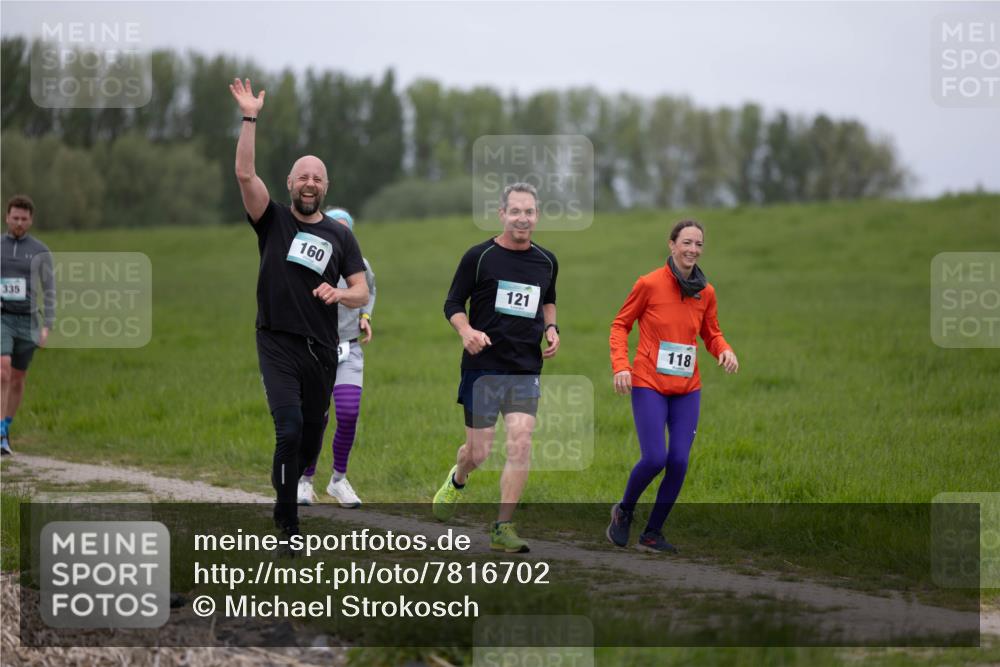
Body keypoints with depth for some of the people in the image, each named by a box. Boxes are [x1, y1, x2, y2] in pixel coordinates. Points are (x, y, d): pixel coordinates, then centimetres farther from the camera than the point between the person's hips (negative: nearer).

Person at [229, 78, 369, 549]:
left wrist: (340, 294, -16)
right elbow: (245, 174, -10)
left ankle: (299, 494, 34)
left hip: (322, 350, 3)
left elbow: (362, 293, 7)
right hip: (278, 345, -3)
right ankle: (288, 528, -13)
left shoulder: (340, 236, 10)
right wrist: (250, 120, -17)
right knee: (289, 430, -16)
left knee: (313, 434, 11)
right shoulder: (273, 221, 4)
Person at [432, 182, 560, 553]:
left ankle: (503, 528, -6)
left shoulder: (546, 262, 9)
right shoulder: (479, 256, -5)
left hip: (526, 370, 3)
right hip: (483, 367, -3)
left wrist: (551, 328, 8)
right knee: (479, 453, 1)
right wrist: (467, 331, -19)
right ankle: (457, 481, 38)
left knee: (520, 443, -13)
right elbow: (453, 303, 0)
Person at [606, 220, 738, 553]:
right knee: (654, 458, -14)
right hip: (649, 384, -4)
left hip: (686, 388, 4)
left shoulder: (705, 292, 6)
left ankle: (653, 533, 11)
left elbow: (712, 335, 18)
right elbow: (620, 325, 2)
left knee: (678, 462, -5)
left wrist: (725, 350, -5)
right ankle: (624, 511, 15)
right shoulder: (649, 284, -6)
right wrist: (620, 365, -12)